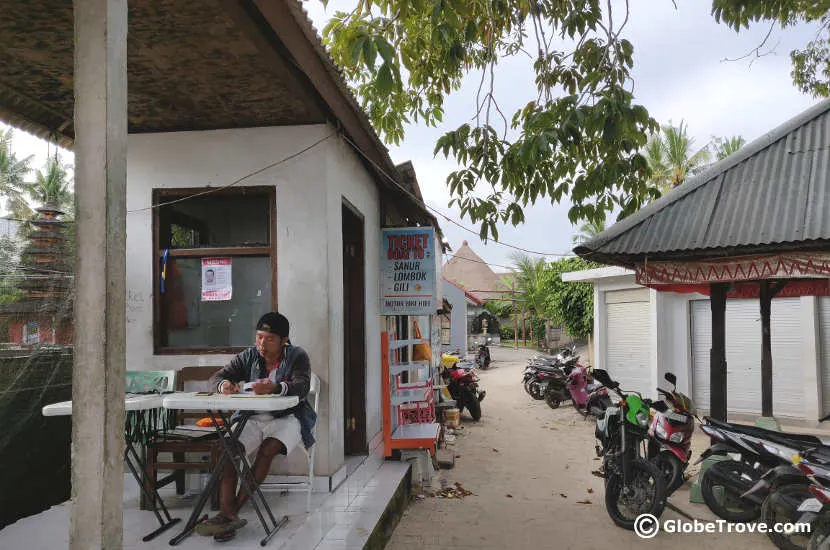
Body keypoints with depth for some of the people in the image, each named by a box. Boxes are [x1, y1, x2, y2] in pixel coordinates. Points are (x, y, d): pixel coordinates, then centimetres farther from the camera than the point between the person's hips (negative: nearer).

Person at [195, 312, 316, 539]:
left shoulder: (297, 356, -4)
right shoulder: (249, 356, 8)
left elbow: (302, 387, -21)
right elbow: (217, 376, 5)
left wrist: (275, 388, -43)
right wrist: (225, 385, -22)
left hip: (287, 419, -3)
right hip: (252, 419, 3)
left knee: (267, 450, -30)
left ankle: (234, 509, -20)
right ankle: (227, 514, -32)